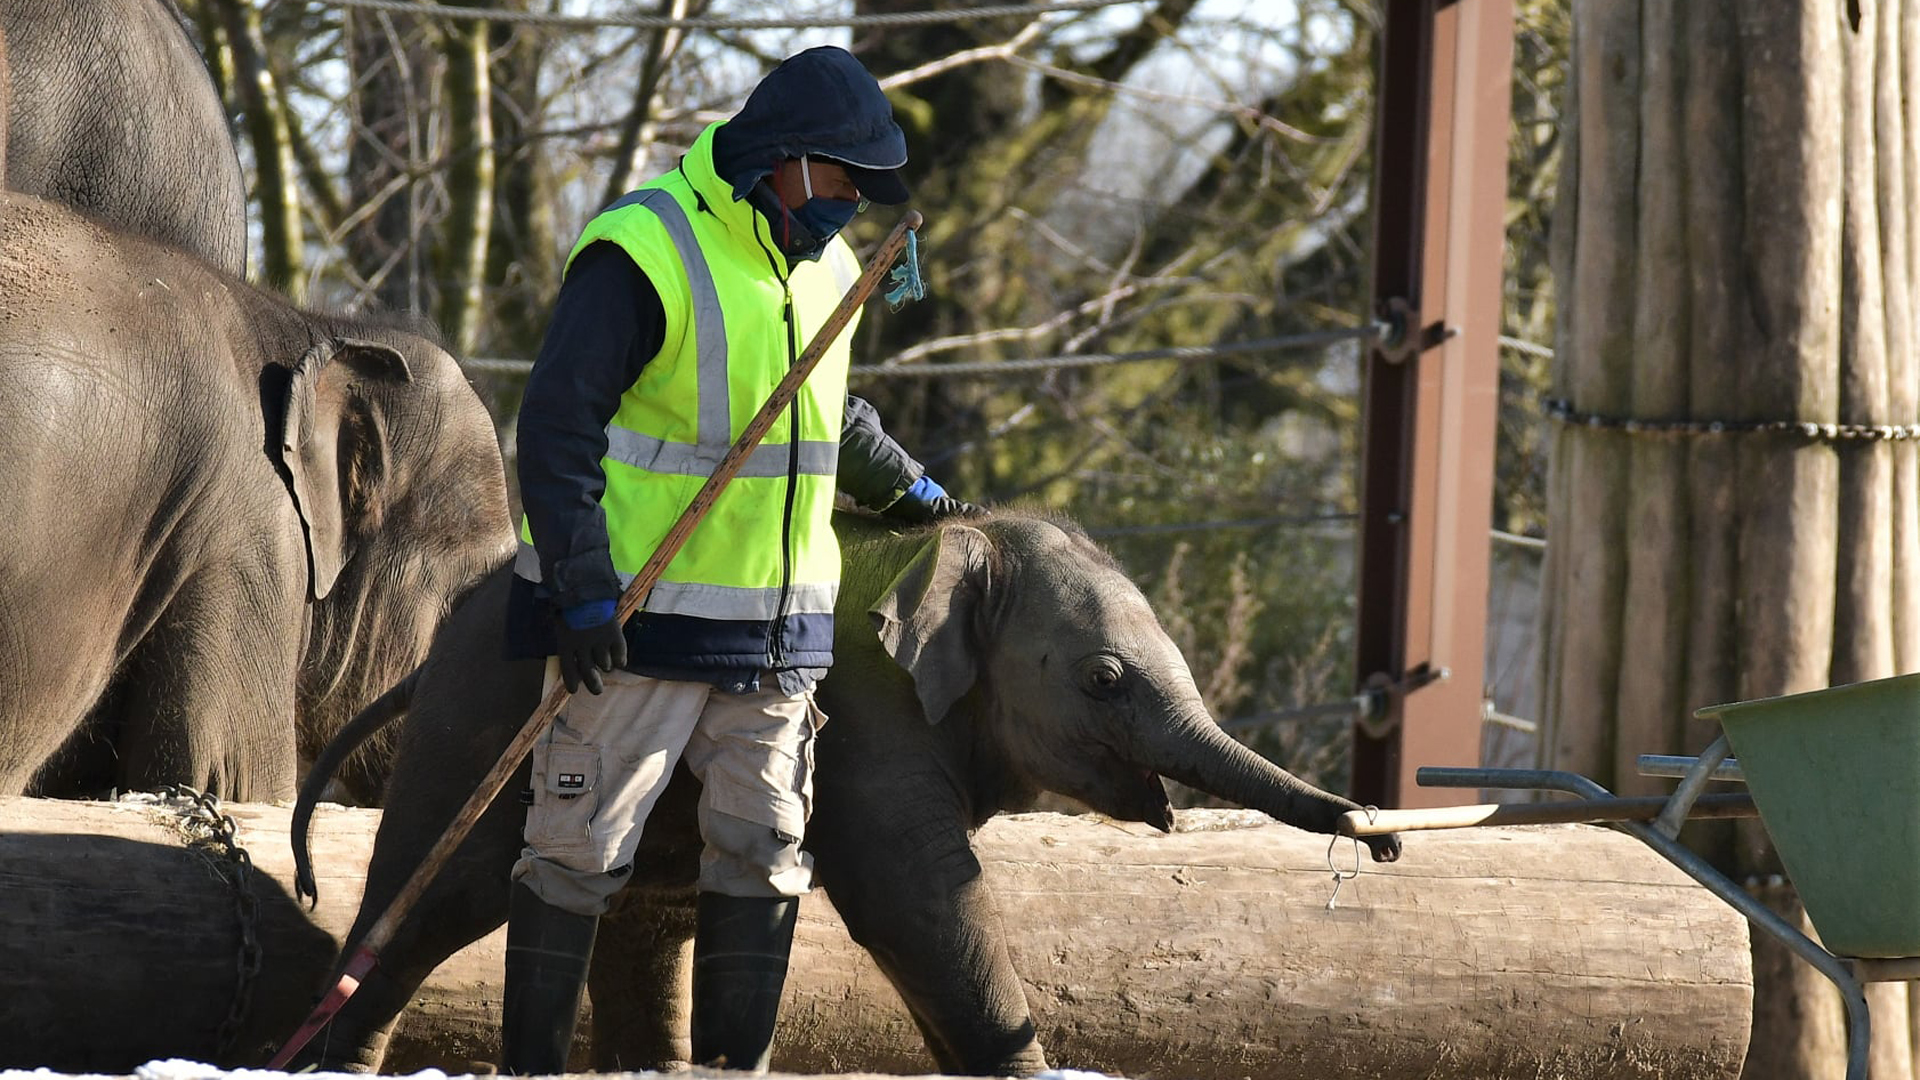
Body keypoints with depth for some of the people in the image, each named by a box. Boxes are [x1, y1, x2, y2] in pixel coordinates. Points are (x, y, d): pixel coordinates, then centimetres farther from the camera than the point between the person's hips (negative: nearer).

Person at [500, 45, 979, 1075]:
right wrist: (581, 586, -22)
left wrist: (903, 488, 43)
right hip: (637, 616, -8)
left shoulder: (823, 267, 13)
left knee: (764, 854, 6)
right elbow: (557, 428, -17)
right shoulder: (645, 252, -14)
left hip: (774, 626, 8)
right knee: (581, 848, -4)